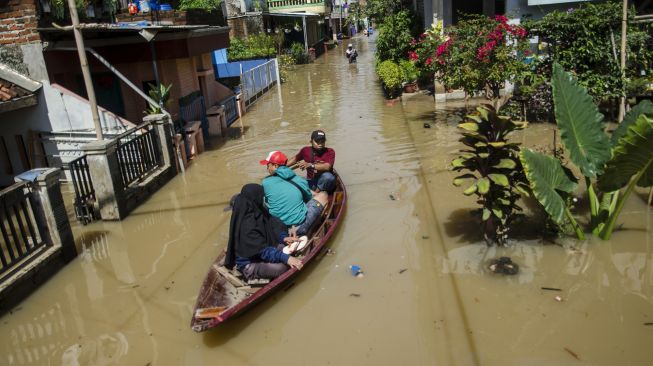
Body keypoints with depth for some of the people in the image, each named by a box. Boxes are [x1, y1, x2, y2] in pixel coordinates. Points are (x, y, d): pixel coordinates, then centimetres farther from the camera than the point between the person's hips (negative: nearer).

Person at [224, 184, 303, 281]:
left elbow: (274, 223, 6)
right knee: (282, 267, -27)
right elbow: (263, 250, -32)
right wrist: (286, 258, -37)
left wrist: (284, 237, -11)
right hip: (249, 264, -9)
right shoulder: (246, 224, -30)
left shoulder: (257, 212, -5)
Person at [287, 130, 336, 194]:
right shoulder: (306, 150, 2)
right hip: (311, 183, 2)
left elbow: (327, 167, -25)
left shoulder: (330, 152, -9)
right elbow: (295, 159, 20)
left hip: (324, 184, -2)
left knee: (327, 176, -37)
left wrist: (310, 165, -35)